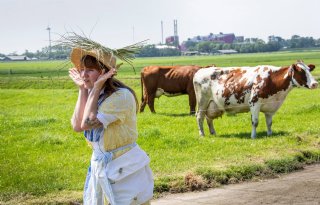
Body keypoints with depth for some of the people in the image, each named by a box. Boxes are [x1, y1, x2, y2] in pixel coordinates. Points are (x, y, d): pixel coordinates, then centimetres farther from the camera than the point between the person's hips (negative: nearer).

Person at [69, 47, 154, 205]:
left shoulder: (121, 96, -20)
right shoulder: (93, 95, 5)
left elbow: (87, 123, -25)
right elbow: (77, 126, -8)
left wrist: (96, 88, -19)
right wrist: (82, 90, -6)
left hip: (125, 170, -7)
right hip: (100, 166, 7)